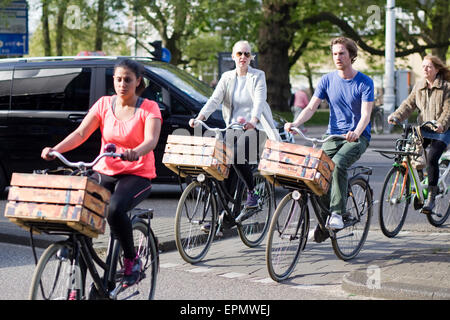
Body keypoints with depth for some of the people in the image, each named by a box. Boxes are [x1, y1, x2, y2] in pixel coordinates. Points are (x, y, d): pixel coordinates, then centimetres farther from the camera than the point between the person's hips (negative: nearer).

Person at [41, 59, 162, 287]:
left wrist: (135, 153, -44)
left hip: (137, 175, -4)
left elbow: (151, 140, -21)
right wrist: (55, 150, -22)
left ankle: (131, 260, -8)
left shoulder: (149, 108, -4)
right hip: (105, 172, 4)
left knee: (115, 209, -33)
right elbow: (81, 133, -4)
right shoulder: (104, 104, 6)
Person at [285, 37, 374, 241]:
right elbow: (311, 107, 0)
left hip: (357, 137, -4)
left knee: (337, 164, -32)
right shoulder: (327, 80, 6)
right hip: (333, 136, 4)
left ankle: (337, 214, -27)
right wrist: (295, 123, -20)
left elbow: (366, 114, -13)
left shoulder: (364, 82, -4)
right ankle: (323, 221, -6)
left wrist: (356, 132, -35)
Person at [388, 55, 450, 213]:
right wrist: (396, 116, -14)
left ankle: (431, 197, -16)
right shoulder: (419, 86, 8)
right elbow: (409, 104, 3)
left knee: (432, 159, -23)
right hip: (423, 130, 5)